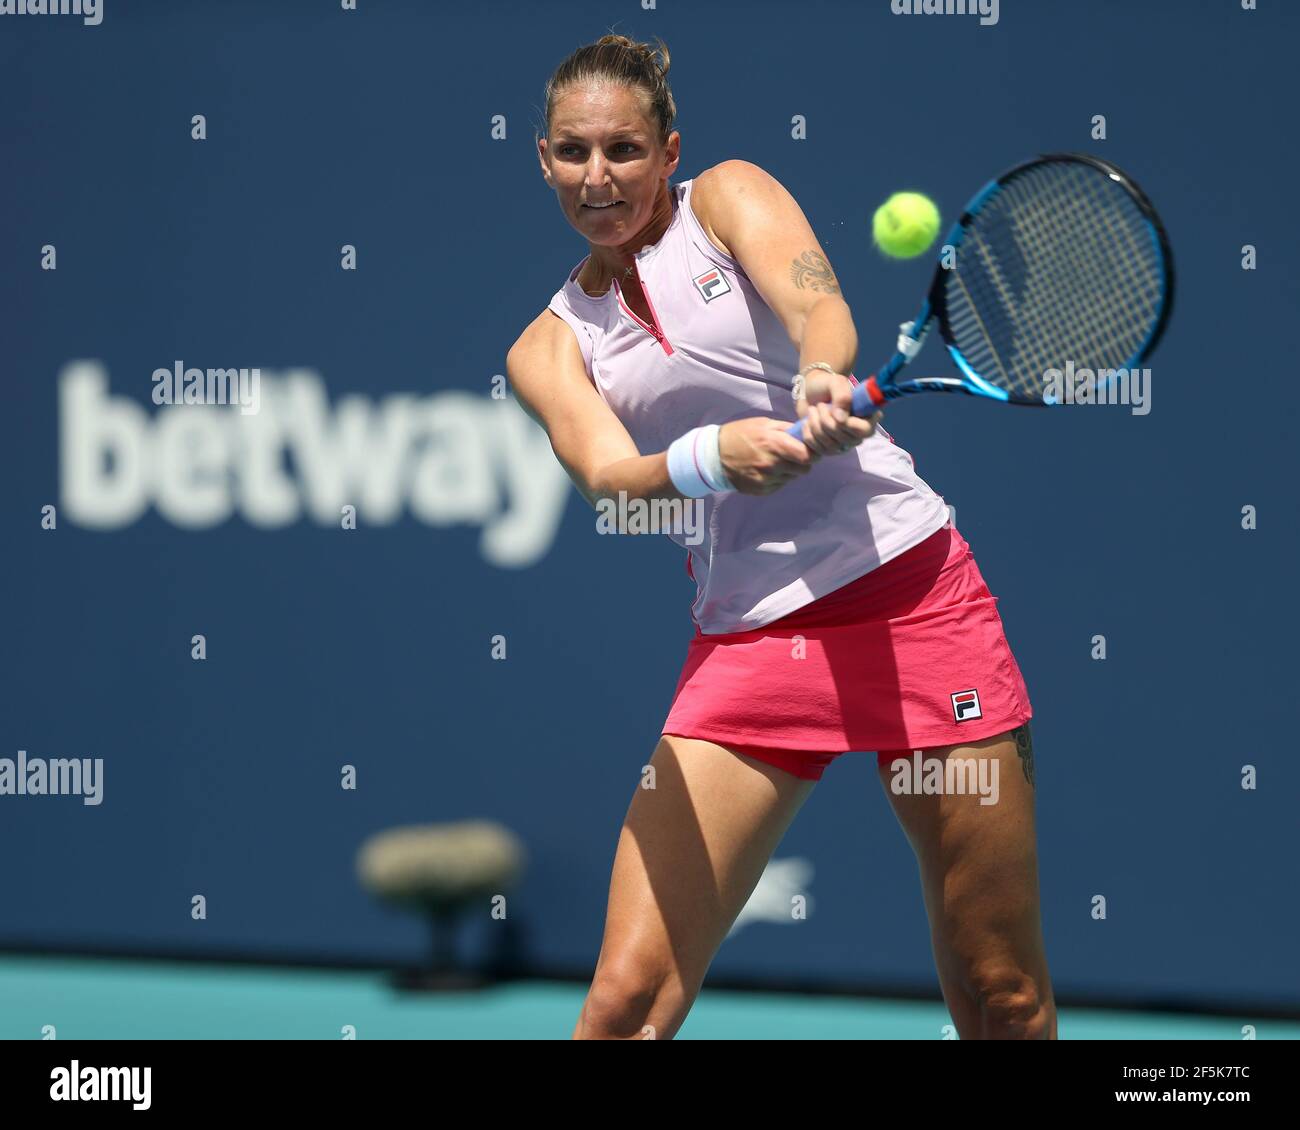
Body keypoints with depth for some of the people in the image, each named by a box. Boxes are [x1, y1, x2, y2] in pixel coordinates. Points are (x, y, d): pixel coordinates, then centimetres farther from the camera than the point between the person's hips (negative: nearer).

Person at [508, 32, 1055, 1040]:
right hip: (746, 642, 2)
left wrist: (823, 379, -39)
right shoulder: (550, 345, 10)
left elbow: (813, 295, -15)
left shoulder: (728, 196, 6)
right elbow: (606, 477, -9)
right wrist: (713, 455, -31)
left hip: (909, 586, -2)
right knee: (625, 1005, -12)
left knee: (1004, 1002, -2)